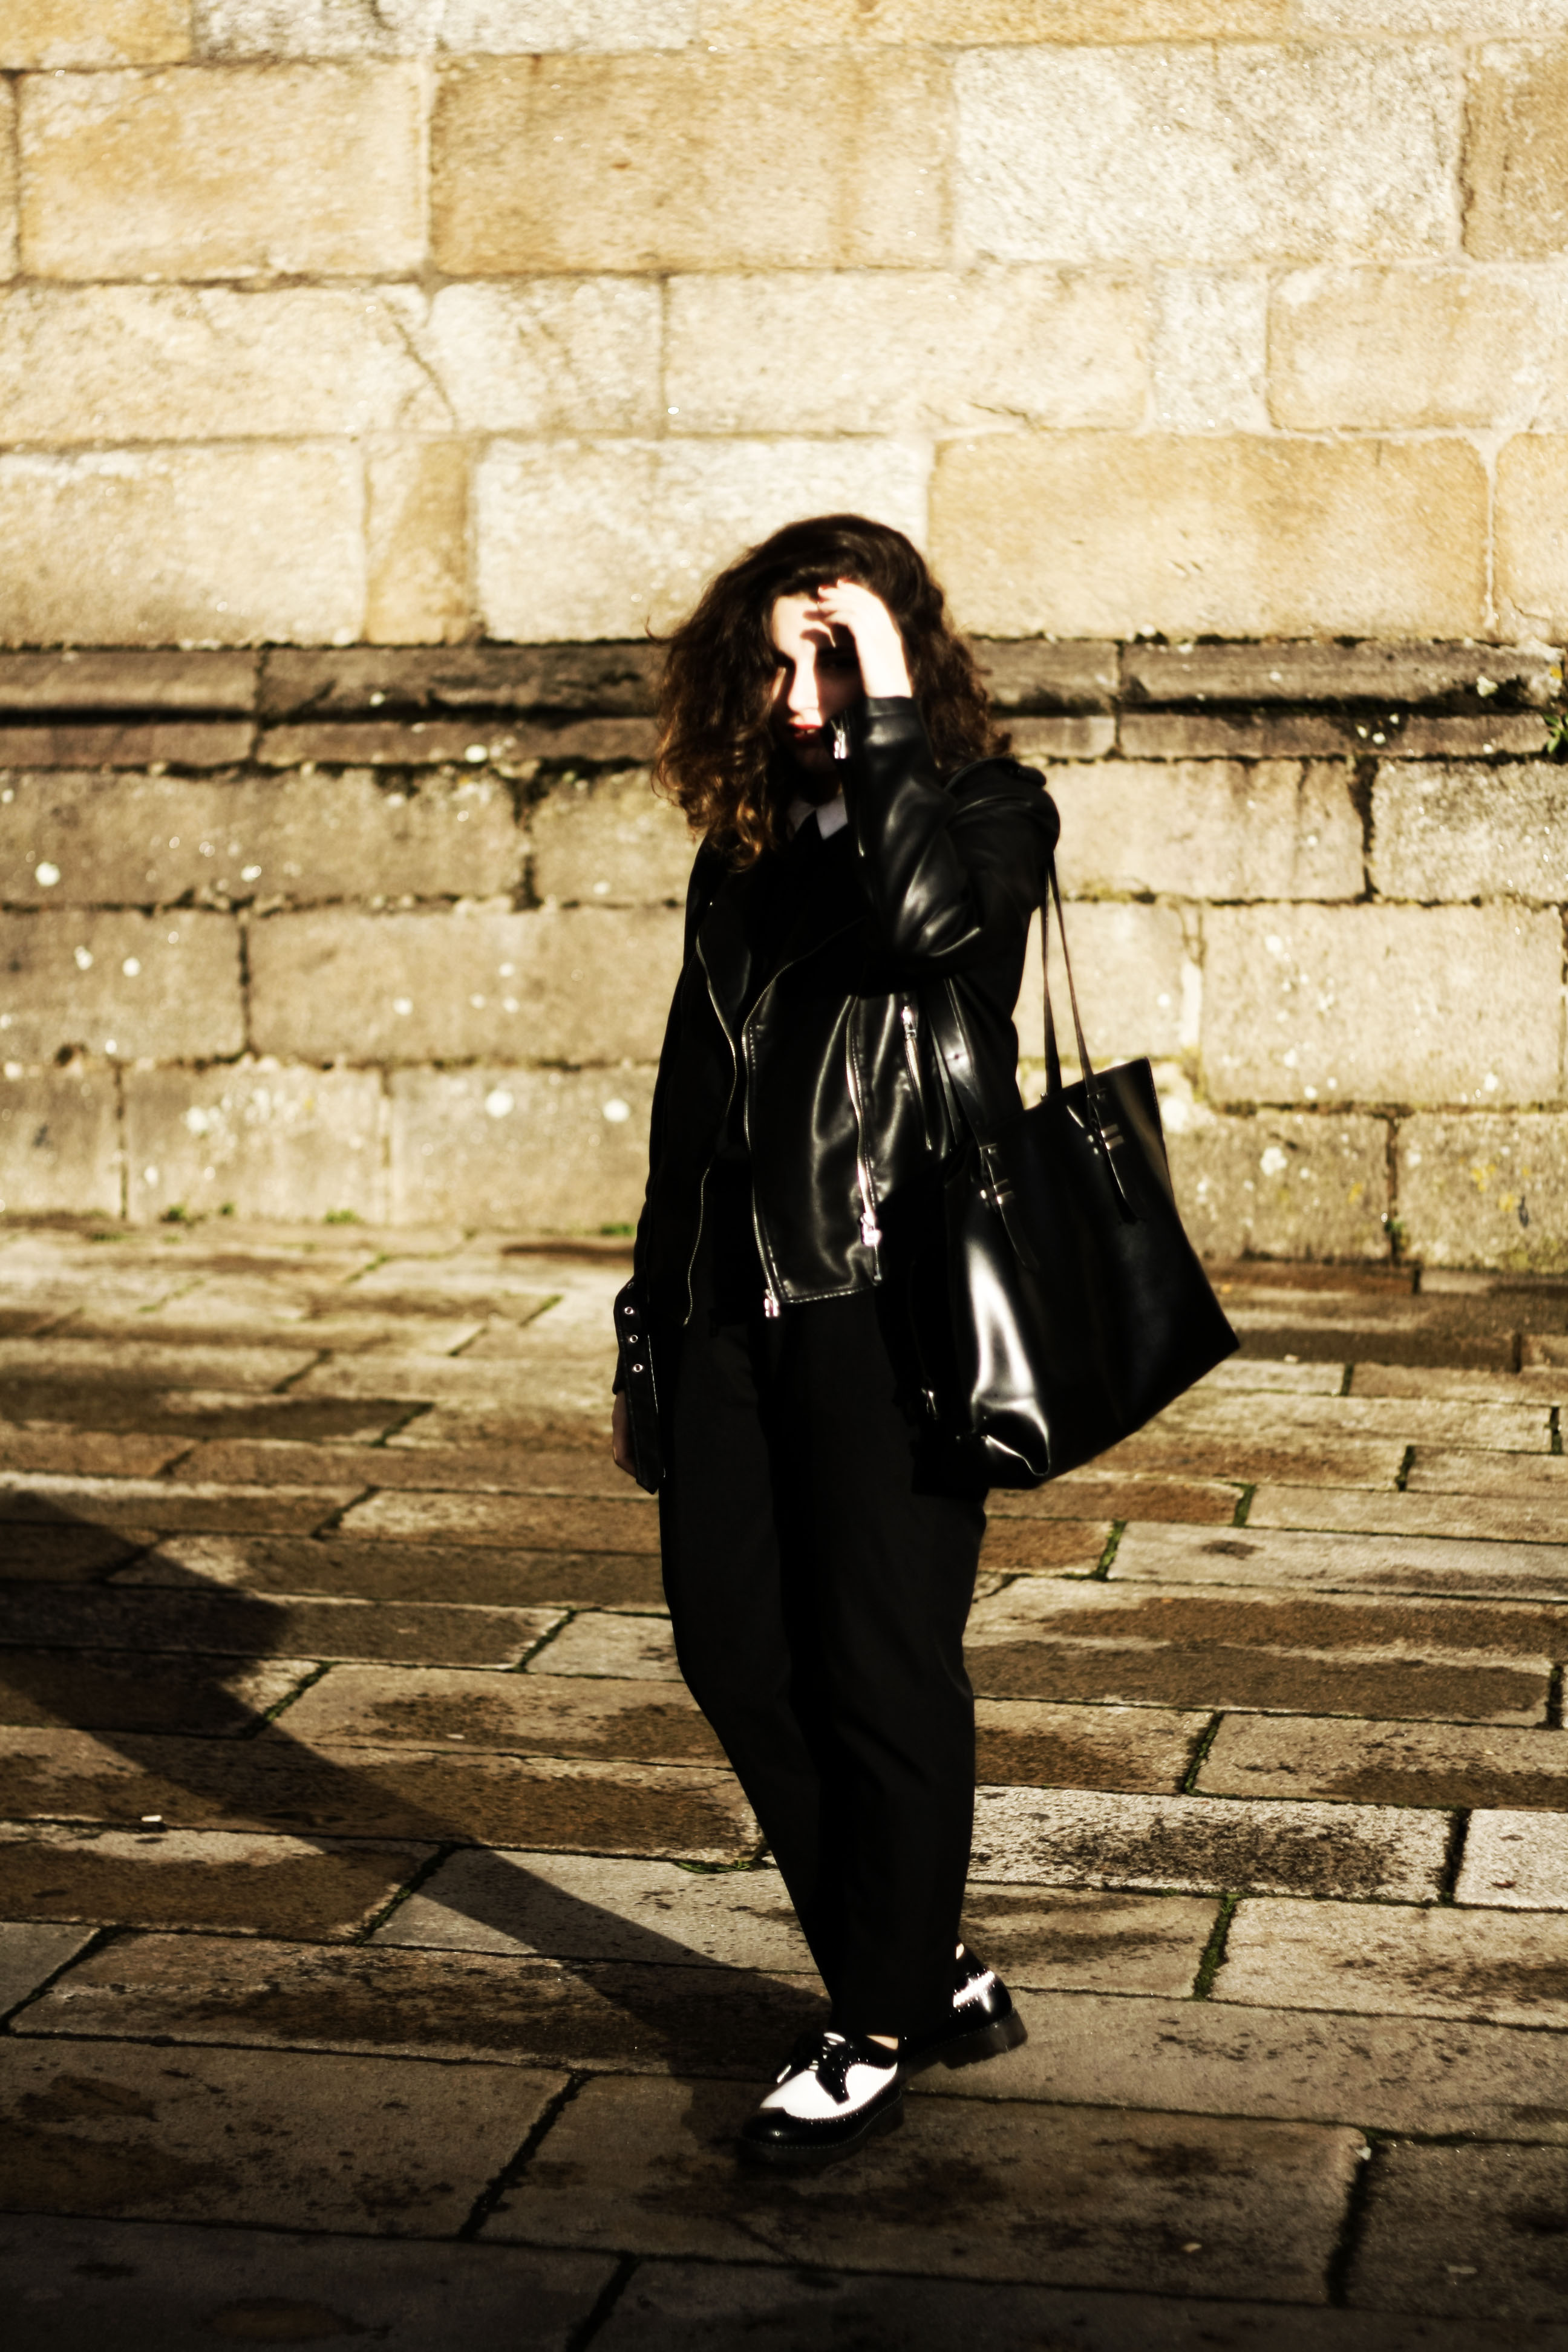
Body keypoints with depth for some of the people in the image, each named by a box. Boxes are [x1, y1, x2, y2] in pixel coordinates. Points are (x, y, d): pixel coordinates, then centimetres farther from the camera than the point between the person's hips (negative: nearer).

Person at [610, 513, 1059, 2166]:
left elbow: (919, 917, -26)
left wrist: (886, 713, -16)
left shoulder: (987, 809, -1)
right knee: (736, 1656, 7)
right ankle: (935, 1982, 22)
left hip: (889, 1303, -6)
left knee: (882, 1672, -1)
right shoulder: (743, 845, 15)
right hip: (737, 1301, 7)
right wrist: (655, 1319, 18)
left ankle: (879, 2036, 14)